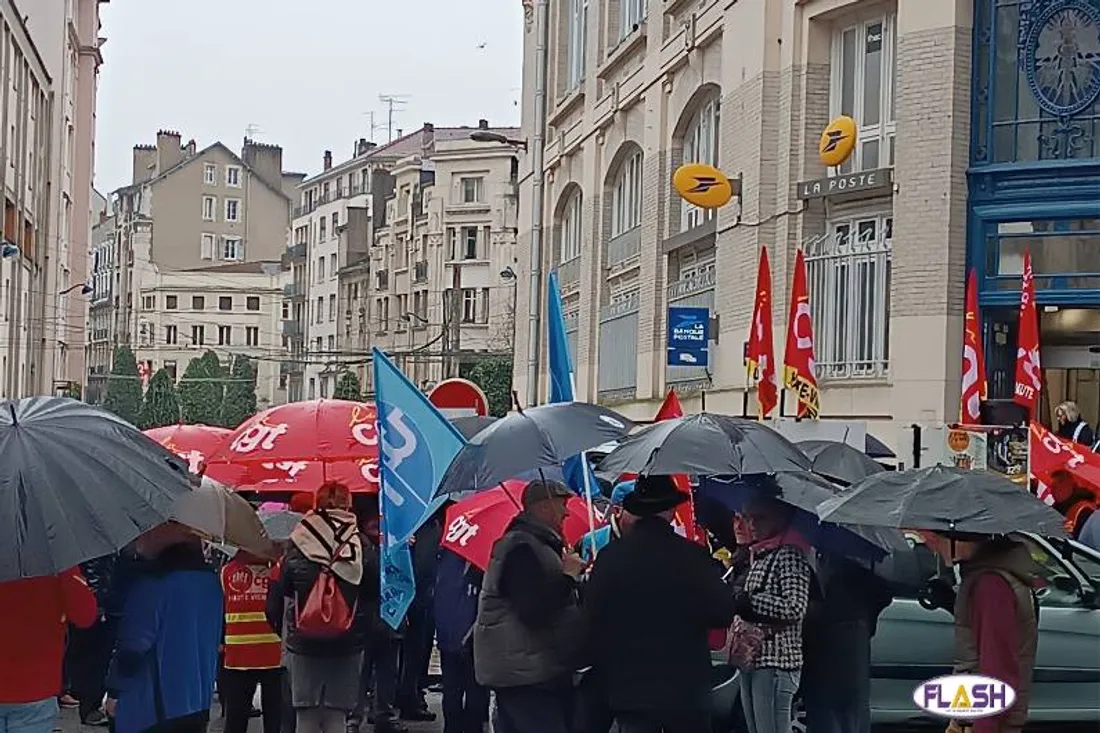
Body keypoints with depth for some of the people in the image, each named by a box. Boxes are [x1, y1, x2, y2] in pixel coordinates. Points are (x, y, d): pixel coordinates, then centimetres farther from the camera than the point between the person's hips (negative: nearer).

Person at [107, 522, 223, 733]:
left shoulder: (152, 581, -17)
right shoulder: (210, 579, 7)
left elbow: (133, 646, -16)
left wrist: (115, 689, -3)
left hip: (151, 707, -7)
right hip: (198, 700, 7)